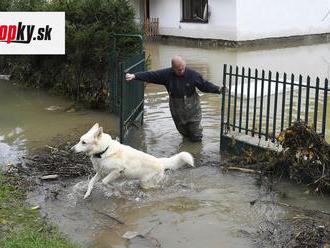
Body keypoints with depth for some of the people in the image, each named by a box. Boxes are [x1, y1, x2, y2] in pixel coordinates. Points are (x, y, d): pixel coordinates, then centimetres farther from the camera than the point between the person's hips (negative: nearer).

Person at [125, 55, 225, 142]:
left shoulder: (192, 74, -13)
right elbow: (149, 75, -12)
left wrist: (218, 89, -18)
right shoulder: (166, 74, -11)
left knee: (196, 138, 5)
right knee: (182, 130, 18)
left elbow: (205, 85, -6)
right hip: (176, 110, 2)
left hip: (192, 108, -1)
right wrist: (134, 76, -21)